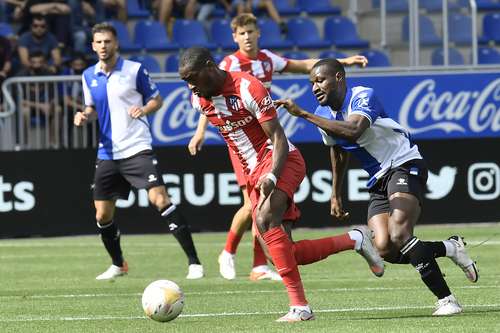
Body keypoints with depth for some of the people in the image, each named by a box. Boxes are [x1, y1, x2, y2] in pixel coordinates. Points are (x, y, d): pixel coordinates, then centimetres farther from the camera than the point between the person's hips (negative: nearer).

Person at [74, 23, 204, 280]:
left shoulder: (135, 70, -5)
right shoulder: (89, 76, 8)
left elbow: (156, 99, 3)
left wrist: (143, 109, -18)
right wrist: (84, 116, -1)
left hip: (137, 149, -5)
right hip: (107, 153, 5)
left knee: (159, 199, -19)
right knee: (102, 214, 7)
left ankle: (194, 262, -17)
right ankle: (117, 265, 30)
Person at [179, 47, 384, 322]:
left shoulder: (247, 87, -17)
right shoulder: (198, 100, 5)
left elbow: (278, 136, -18)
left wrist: (272, 175, -33)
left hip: (281, 161, -8)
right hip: (254, 174, 8)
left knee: (265, 221, -32)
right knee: (284, 255, -3)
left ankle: (299, 306, -33)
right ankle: (355, 240, 14)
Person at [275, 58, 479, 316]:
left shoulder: (363, 97, -18)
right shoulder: (323, 114, 7)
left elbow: (353, 130, -39)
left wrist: (303, 114, -38)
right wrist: (336, 194, 30)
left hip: (404, 166, -8)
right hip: (378, 181, 8)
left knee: (399, 236, -27)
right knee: (385, 249, -14)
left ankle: (446, 300, -22)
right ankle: (450, 248, 7)